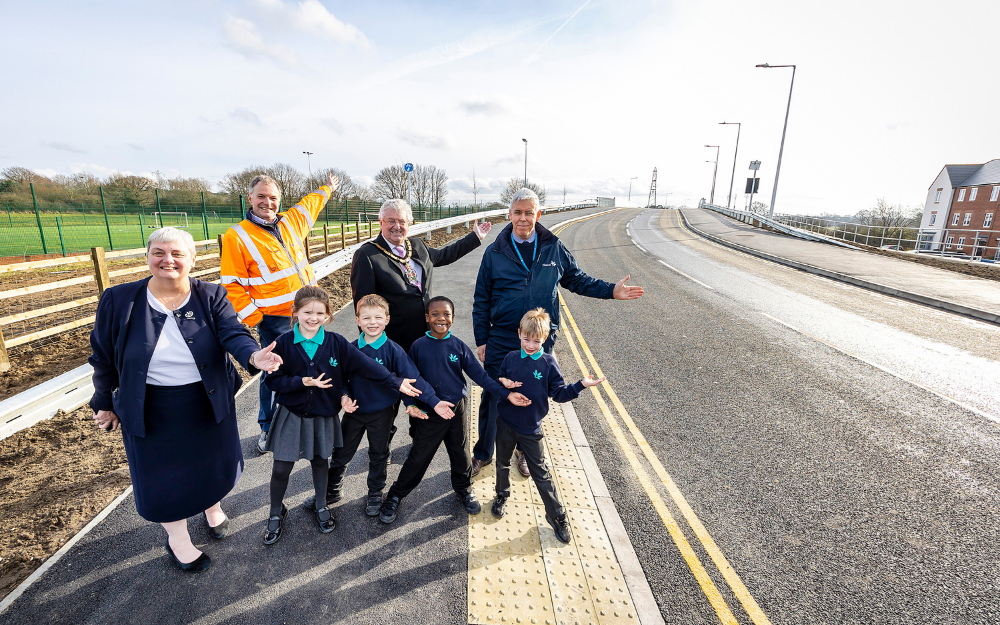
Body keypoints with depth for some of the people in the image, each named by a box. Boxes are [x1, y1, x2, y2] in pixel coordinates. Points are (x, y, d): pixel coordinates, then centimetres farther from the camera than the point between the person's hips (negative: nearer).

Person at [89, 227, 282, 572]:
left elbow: (233, 333, -26)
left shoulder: (211, 297, -11)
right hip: (152, 412, 0)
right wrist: (104, 403, 7)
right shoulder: (119, 300, -10)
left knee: (212, 460, 21)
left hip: (210, 405, 1)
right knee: (164, 472, 15)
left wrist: (253, 355, -47)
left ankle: (213, 506, 53)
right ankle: (177, 540, 40)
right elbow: (104, 357, 1)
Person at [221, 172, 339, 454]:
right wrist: (255, 320, -13)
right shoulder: (236, 237, -9)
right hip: (275, 321, -5)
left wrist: (326, 188, 45)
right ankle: (268, 428, 28)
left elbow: (309, 203, 27)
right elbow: (232, 285, -8)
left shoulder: (291, 221, 5)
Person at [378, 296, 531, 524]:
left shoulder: (459, 346, -5)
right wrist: (411, 405, -15)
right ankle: (395, 495, 32)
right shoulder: (418, 346, -8)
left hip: (457, 410, 2)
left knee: (460, 453, 17)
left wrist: (507, 394, -12)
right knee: (418, 457, 9)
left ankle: (464, 489, 43)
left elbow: (479, 374, -6)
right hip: (429, 413, -1)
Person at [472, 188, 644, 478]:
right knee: (492, 398, 9)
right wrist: (481, 340, 0)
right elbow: (481, 301, 2)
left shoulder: (554, 248, 2)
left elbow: (576, 279, 13)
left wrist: (611, 290, 2)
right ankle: (482, 453, 32)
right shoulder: (495, 252, -2)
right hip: (501, 342, -1)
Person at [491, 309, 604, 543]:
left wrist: (580, 385, -19)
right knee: (502, 463, 20)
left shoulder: (548, 363, -10)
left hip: (531, 428, -2)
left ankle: (557, 515, 25)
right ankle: (502, 497, 47)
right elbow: (499, 382, 7)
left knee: (541, 473, 7)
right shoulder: (510, 358, -4)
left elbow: (559, 393, -6)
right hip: (505, 422, 2)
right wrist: (504, 384, -15)